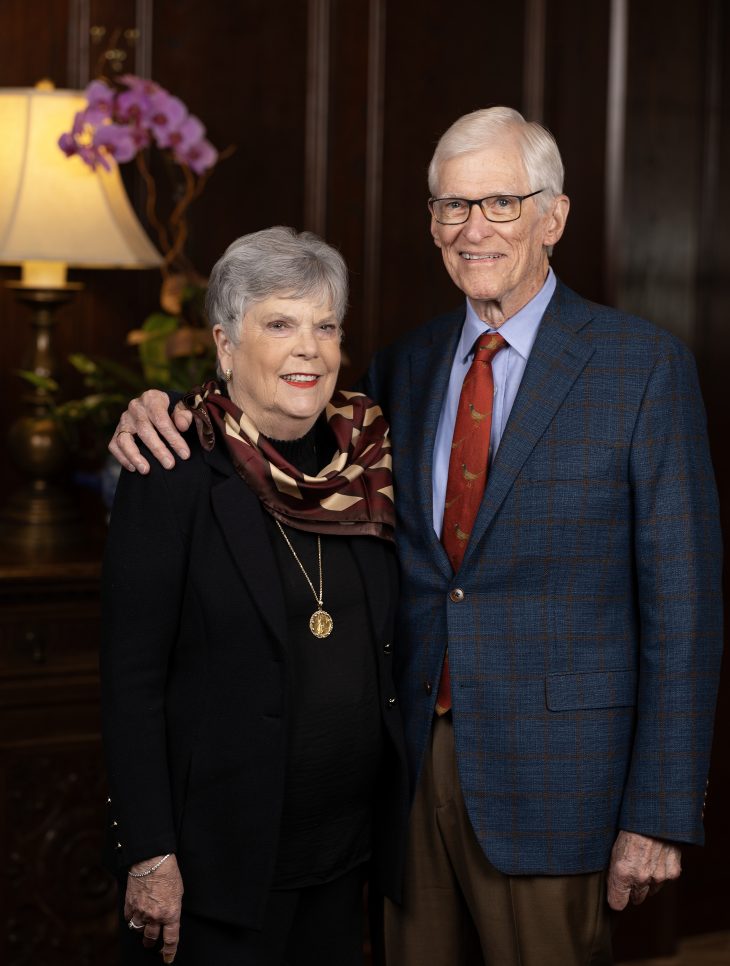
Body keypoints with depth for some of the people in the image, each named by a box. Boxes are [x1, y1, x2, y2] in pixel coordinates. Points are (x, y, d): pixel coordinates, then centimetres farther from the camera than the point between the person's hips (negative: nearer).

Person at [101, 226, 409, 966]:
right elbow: (131, 680, -12)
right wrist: (149, 855, -16)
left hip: (347, 849, 5)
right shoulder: (173, 478, -11)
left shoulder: (362, 466, 5)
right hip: (222, 853, -5)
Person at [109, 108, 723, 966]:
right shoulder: (405, 365, 9)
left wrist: (660, 814, -12)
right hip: (416, 763, 5)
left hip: (550, 781, -4)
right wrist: (167, 421, -6)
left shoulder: (644, 365, -6)